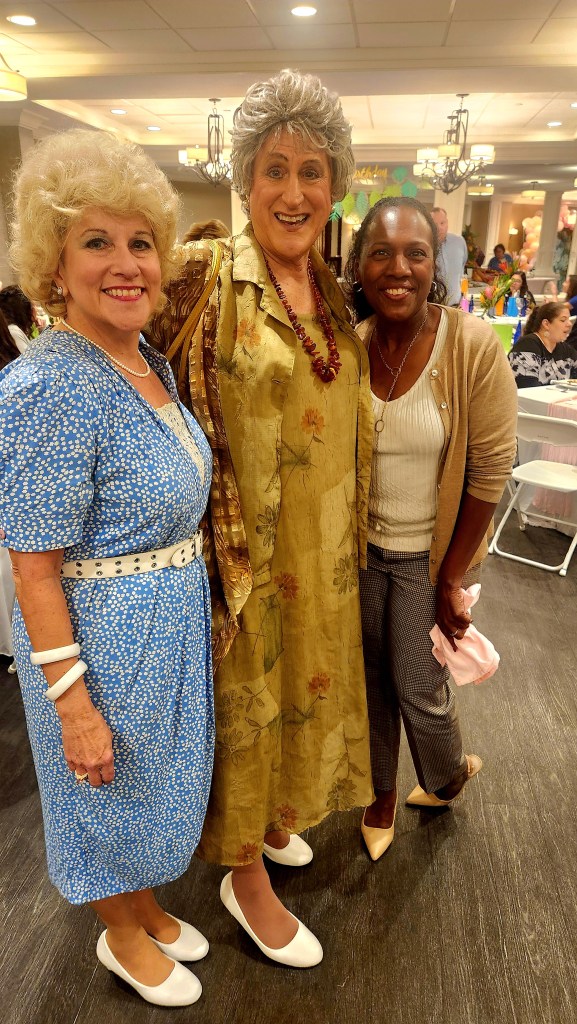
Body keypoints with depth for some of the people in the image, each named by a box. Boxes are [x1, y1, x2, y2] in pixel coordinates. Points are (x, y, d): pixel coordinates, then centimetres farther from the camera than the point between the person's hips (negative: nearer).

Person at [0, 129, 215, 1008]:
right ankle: (121, 940, 47)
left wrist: (198, 596, 16)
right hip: (101, 635, -8)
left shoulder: (151, 361, 2)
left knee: (161, 781, 26)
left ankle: (147, 908, 54)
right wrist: (73, 704, -18)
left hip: (173, 618, 8)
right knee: (111, 794, 18)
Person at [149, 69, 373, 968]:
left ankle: (274, 817, 50)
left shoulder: (331, 288, 6)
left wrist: (348, 531, 15)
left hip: (325, 542, 7)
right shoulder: (206, 275, -14)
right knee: (246, 699, 10)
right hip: (246, 544, -6)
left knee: (304, 682, 22)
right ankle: (246, 878, 35)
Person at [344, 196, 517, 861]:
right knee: (372, 678, 16)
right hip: (362, 548, 3)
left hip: (431, 553, -3)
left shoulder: (473, 345, -18)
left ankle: (450, 775, 45)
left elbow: (489, 472, -14)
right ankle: (382, 793, 44)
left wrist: (451, 580, -11)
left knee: (419, 687, 9)